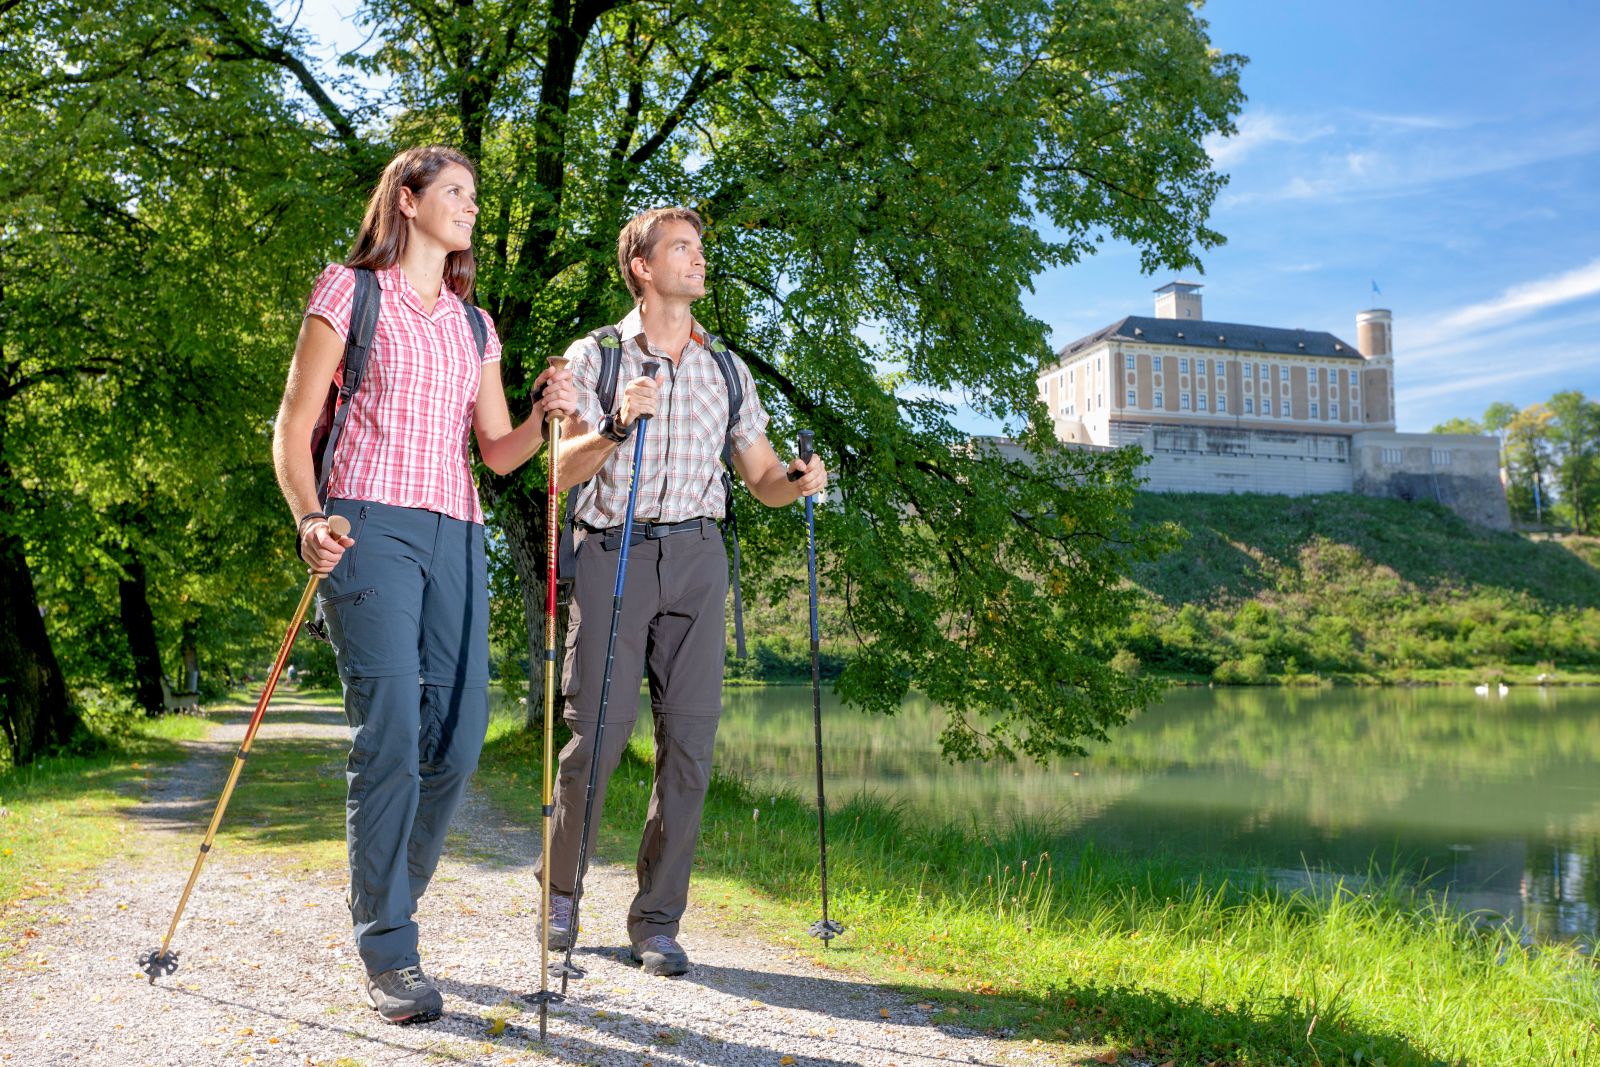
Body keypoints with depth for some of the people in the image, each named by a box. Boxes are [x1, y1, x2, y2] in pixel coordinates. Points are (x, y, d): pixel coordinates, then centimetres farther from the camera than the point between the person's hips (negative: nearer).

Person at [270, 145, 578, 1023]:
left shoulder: (473, 323, 21)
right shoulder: (350, 290, 7)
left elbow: (498, 452, 17)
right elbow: (294, 425, 2)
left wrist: (546, 416, -4)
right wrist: (308, 517, -14)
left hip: (455, 537, 5)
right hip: (371, 525, -5)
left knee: (459, 735, 0)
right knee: (390, 734, -12)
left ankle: (386, 899, 21)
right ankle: (388, 952, -3)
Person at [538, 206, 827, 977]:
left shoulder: (726, 369, 16)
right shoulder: (594, 356, 6)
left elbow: (760, 478, 15)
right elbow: (562, 473, -3)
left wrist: (798, 481, -7)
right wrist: (617, 428, -21)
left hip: (695, 557, 3)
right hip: (613, 551, -3)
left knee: (689, 738, -2)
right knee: (597, 733, -5)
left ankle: (657, 921, 9)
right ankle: (559, 889, 21)